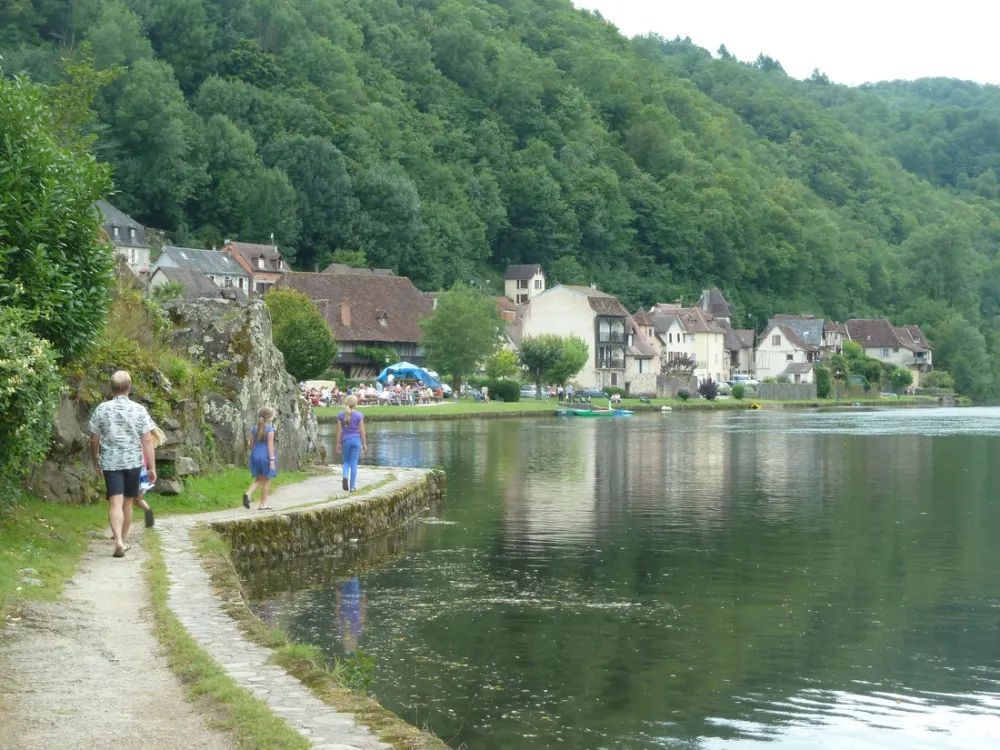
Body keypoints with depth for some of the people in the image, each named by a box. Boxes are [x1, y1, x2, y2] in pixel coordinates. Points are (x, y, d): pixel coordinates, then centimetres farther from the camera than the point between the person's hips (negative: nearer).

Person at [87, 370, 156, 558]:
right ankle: (123, 541, 25)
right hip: (133, 462, 1)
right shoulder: (139, 410, -3)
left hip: (110, 463, -1)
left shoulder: (102, 409, -2)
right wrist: (152, 467, -1)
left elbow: (94, 439, 4)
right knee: (128, 502, 14)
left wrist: (96, 460, 19)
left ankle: (118, 540, -25)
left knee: (115, 502, -6)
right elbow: (147, 441, -5)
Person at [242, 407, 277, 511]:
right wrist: (272, 459, -16)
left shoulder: (254, 429, 5)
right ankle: (263, 504, 10)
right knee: (266, 480, 7)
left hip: (255, 455, 5)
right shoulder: (270, 429, -11)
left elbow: (251, 445, 9)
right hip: (266, 456, -5)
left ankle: (248, 494, -10)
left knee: (258, 479, 17)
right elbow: (270, 445, -16)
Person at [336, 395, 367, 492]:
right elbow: (362, 430, -5)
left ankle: (345, 477, -12)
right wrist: (364, 444, 2)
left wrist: (338, 444, 5)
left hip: (345, 440, 1)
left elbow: (339, 430, -1)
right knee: (354, 463, 4)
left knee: (346, 461, 17)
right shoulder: (359, 415, -6)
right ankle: (352, 486, 4)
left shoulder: (340, 415, -1)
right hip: (356, 440, -1)